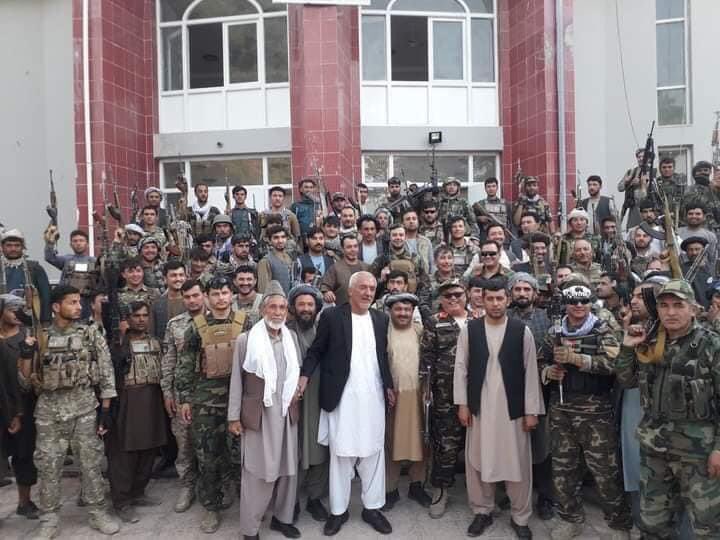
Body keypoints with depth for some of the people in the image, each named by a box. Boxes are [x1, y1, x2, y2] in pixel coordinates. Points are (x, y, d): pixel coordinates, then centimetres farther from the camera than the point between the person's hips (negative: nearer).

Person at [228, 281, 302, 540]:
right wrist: (234, 417, -4)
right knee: (258, 472, 3)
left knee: (288, 468, 13)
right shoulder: (245, 339, -7)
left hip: (287, 412, 4)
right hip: (259, 414, -4)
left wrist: (297, 388, -1)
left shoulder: (292, 337, 5)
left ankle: (282, 517, 33)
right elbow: (236, 380, -4)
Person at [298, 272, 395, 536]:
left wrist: (389, 386, 8)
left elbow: (383, 356, 14)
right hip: (342, 396, -3)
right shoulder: (331, 316, -4)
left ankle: (372, 507, 26)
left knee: (373, 452, 11)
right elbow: (316, 350, -2)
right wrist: (304, 376, -15)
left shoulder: (381, 319, 8)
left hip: (373, 396, 3)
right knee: (340, 453, 8)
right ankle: (338, 510, 22)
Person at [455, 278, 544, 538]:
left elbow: (530, 371, -2)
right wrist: (462, 404, -2)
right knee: (478, 461, 10)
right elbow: (461, 367, 1)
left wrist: (531, 410, -4)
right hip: (479, 407, 1)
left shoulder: (522, 330, -4)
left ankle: (520, 517, 27)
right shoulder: (469, 329, -2)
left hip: (513, 408, -1)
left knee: (517, 463, 8)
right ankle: (482, 512, 30)